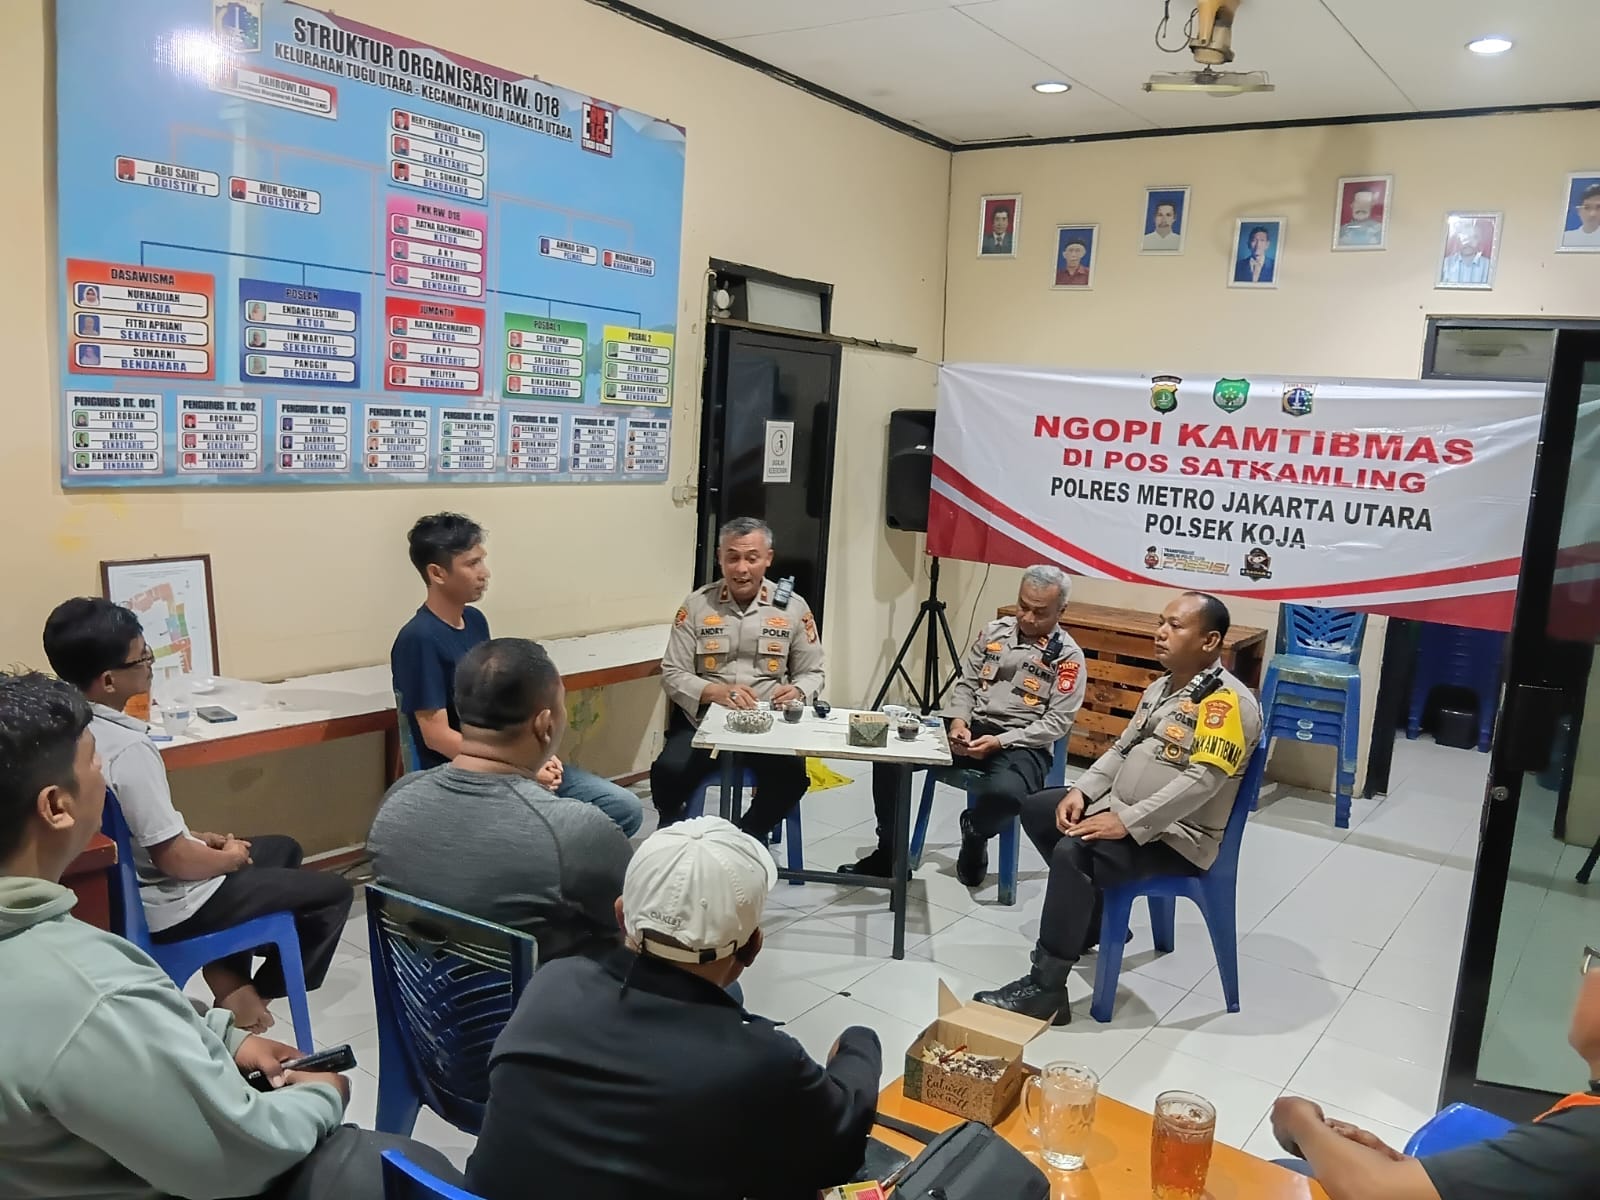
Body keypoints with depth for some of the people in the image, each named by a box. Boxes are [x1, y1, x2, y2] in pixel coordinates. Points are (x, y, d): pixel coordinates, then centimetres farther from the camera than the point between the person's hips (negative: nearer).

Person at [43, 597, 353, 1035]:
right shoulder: (128, 748, -31)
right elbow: (174, 860, -26)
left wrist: (197, 837, 8)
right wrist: (231, 858, -7)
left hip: (131, 888, 9)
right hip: (170, 907, -9)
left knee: (283, 848, 26)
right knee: (333, 892, 2)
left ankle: (225, 973, 19)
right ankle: (256, 994, 14)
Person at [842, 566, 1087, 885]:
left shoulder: (1068, 656, -4)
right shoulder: (995, 631, 10)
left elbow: (1058, 722, -9)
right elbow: (966, 683, 13)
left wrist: (1000, 741, -19)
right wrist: (958, 721, -8)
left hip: (1023, 744, -5)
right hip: (972, 729, 5)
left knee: (1003, 793, -40)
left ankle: (974, 834, -1)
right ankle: (889, 852, 0)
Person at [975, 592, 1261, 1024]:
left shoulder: (1227, 701, -18)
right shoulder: (1161, 686, 11)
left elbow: (1201, 781, -27)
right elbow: (1122, 748, 16)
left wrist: (1127, 823, -30)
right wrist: (1082, 790, 0)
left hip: (1175, 836, -10)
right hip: (1119, 808, 10)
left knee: (1073, 852, -31)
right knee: (1036, 809, 12)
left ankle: (1045, 990, -21)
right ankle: (1097, 917, 21)